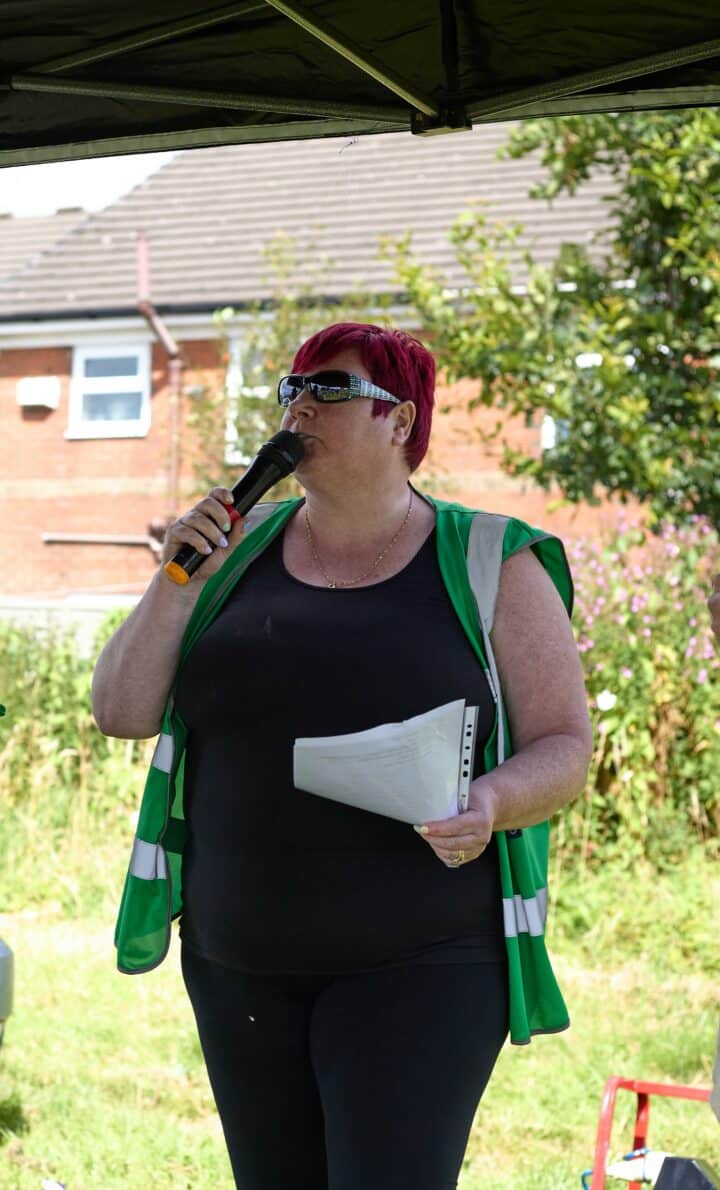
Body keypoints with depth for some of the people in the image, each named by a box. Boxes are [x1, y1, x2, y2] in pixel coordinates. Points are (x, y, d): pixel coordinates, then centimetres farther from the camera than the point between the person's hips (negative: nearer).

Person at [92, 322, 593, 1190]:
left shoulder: (492, 566, -1)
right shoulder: (239, 550, 8)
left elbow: (564, 750, -1)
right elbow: (120, 712, 3)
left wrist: (493, 801, -22)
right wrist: (178, 580, -11)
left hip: (420, 964, -4)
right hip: (240, 957, 4)